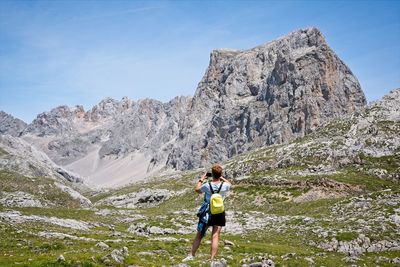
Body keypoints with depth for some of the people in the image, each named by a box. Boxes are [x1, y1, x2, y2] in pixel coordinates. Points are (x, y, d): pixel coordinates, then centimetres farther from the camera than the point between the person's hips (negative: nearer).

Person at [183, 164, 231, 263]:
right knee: (215, 236, 1)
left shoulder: (207, 185, -16)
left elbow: (197, 189, 6)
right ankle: (212, 260, -2)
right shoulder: (224, 185, -11)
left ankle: (191, 256, 15)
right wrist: (221, 178, 17)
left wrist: (201, 180, 16)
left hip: (207, 213, -1)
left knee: (199, 235, 10)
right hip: (219, 214, 1)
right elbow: (229, 184, 16)